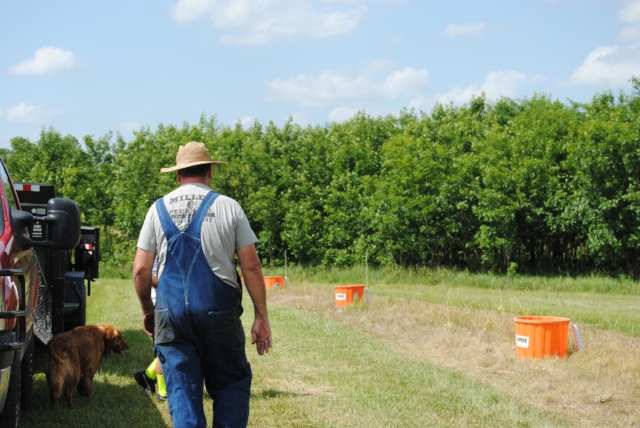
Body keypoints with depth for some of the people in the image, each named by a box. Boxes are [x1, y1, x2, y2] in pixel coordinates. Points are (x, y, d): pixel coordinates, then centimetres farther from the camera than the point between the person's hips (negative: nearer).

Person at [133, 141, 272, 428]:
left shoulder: (158, 209, 5)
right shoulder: (228, 207, 0)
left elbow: (141, 270, 4)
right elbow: (251, 267, -3)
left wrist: (147, 311, 19)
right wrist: (261, 317, 4)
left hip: (171, 311, 2)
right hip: (218, 309, -1)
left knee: (181, 390, 6)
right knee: (231, 382, 13)